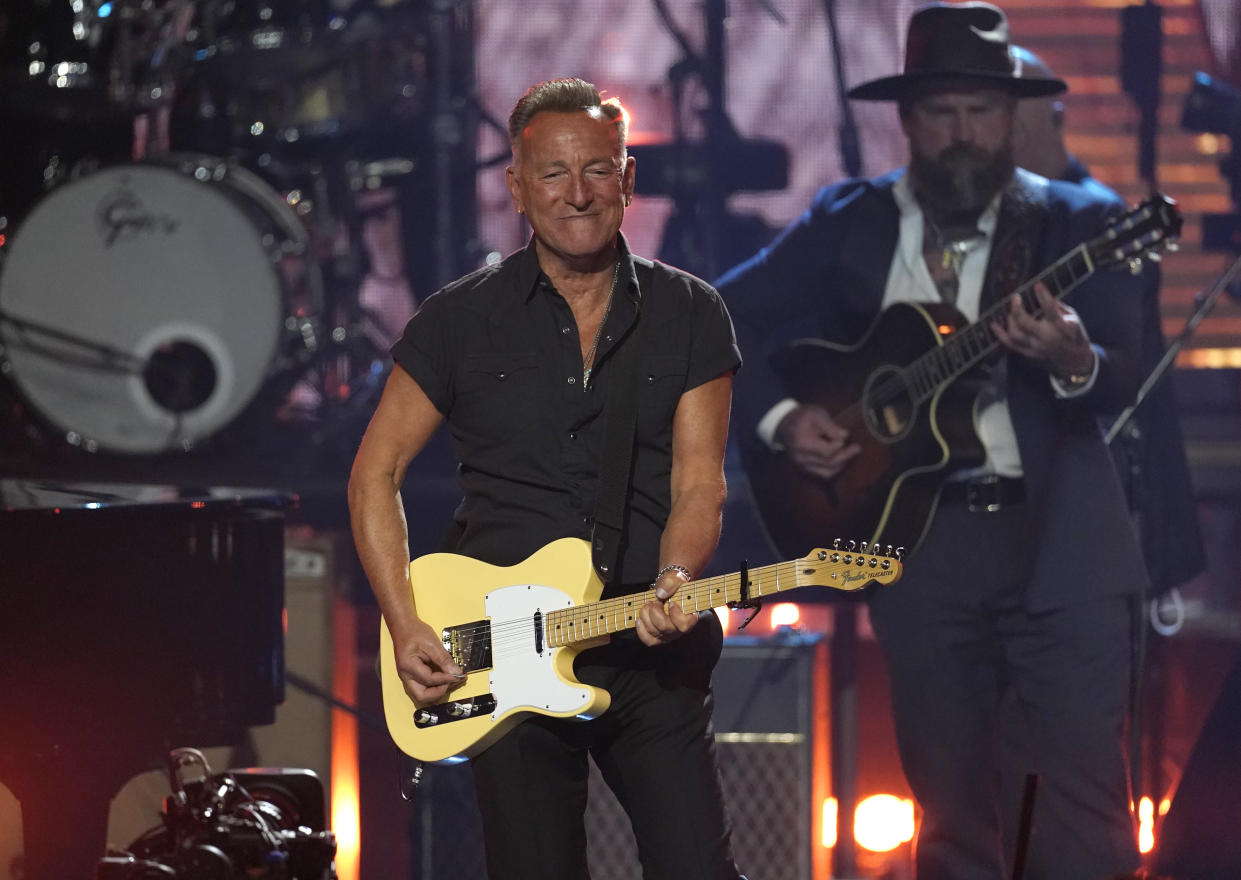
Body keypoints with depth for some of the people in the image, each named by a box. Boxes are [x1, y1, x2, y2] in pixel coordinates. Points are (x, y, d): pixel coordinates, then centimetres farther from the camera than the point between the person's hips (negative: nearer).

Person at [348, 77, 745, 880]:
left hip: (654, 660, 0)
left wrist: (675, 584, -21)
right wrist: (406, 627, -4)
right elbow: (375, 474, 7)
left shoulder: (689, 316, 5)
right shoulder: (460, 321, 3)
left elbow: (698, 485, 0)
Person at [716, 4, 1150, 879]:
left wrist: (1074, 362, -31)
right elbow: (723, 322, 12)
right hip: (917, 539, 2)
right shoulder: (851, 223, 8)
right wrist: (781, 418, -4)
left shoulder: (1077, 220, 2)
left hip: (1059, 540, -2)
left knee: (1087, 791, -10)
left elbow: (1124, 379, -8)